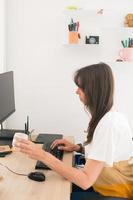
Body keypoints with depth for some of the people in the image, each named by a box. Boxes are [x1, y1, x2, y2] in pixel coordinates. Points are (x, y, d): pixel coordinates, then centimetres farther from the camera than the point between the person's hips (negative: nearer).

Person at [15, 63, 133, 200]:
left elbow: (85, 181, -31)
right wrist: (78, 148, 0)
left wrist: (43, 156, -32)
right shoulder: (108, 117, 2)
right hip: (107, 185, 8)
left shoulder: (108, 124, -28)